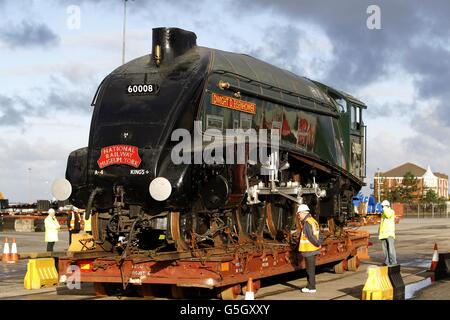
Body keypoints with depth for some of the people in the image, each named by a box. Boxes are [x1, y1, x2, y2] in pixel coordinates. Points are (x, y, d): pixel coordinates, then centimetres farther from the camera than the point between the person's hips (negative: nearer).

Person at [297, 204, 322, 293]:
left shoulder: (307, 224, -19)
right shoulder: (313, 220, 12)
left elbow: (311, 237, -21)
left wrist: (317, 244, -11)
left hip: (309, 250, -10)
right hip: (313, 249, 10)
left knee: (310, 269, -1)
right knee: (311, 268, 17)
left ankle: (311, 287, 5)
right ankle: (310, 285, 25)